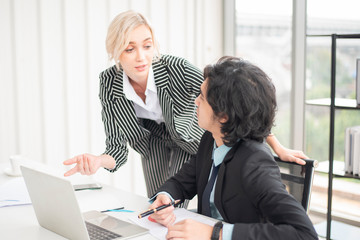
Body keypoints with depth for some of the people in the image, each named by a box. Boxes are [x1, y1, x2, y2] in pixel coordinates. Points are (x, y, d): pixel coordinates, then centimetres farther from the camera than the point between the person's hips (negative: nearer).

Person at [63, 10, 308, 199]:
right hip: (156, 145, 3)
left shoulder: (176, 69, -34)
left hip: (198, 138, -3)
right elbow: (118, 148, -20)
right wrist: (97, 161, -44)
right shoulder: (109, 83, -23)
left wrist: (278, 147, -28)